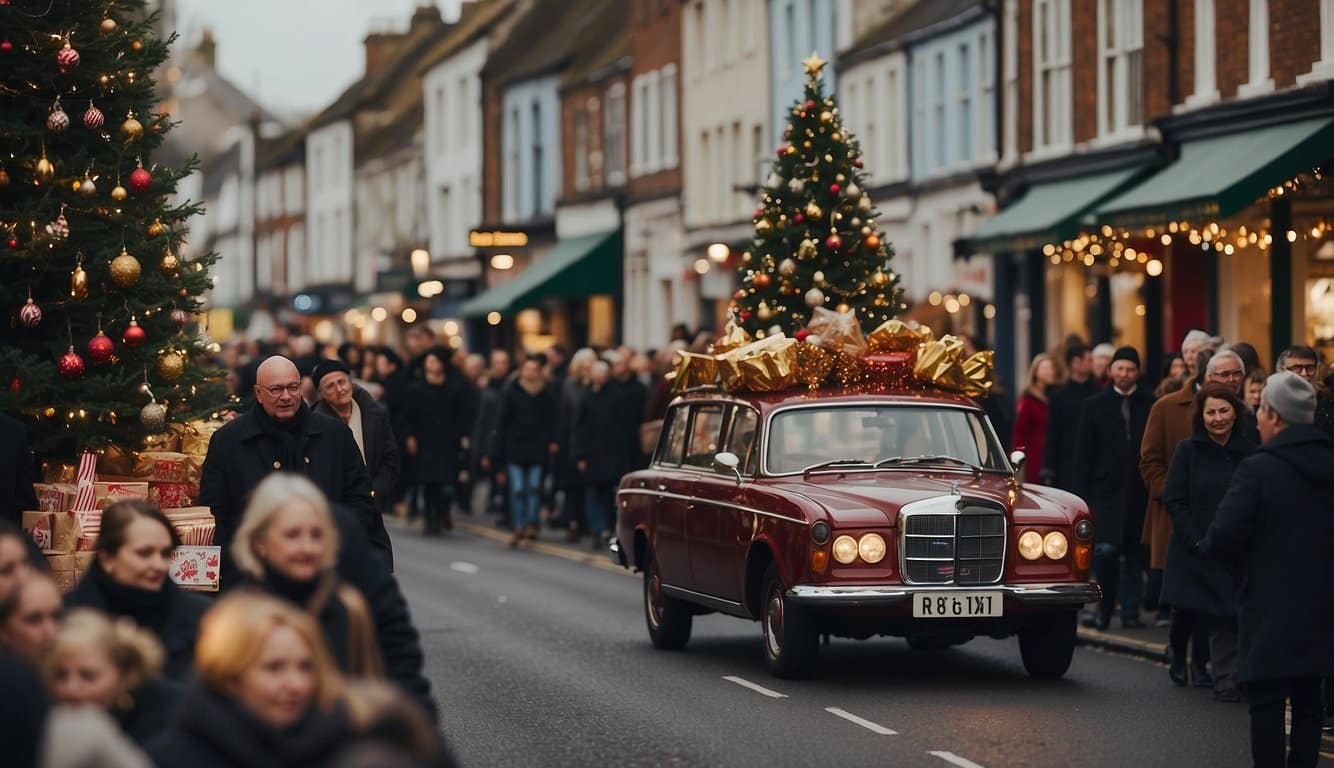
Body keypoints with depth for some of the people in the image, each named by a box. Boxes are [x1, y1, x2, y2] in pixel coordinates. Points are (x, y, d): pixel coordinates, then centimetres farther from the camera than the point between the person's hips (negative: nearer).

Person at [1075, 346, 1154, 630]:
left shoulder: (1150, 405, 5)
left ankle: (1130, 611, 13)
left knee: (1134, 553, 6)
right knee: (1105, 550, -11)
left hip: (1139, 491, 1)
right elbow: (1083, 454, 5)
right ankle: (1103, 609, 3)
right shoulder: (1095, 405, 7)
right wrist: (1083, 494, -2)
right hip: (1106, 490, -1)